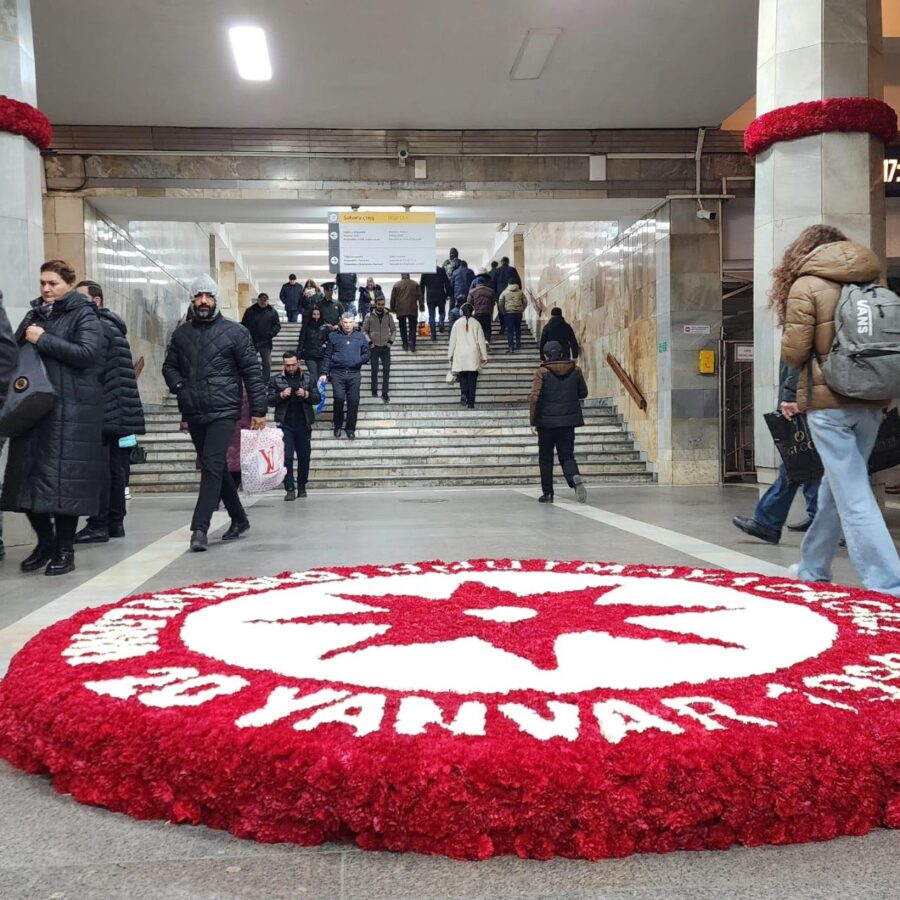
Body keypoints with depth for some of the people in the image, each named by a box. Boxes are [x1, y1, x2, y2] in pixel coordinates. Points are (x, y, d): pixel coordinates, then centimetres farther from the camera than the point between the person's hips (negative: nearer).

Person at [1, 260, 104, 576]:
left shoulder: (83, 314, -1)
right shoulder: (35, 314, 18)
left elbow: (89, 353, -16)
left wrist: (43, 340, -15)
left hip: (71, 408, -6)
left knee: (64, 477, -6)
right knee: (29, 475, 5)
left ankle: (65, 550, 5)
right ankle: (45, 542, 20)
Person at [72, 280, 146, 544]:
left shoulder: (98, 328, -9)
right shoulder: (113, 326, 21)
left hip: (102, 411, -10)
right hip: (118, 412, 10)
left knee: (98, 469, -8)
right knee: (115, 468, 11)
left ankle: (98, 525, -6)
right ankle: (115, 522, 16)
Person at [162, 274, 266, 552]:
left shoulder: (235, 332, -1)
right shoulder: (181, 333, 12)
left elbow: (252, 372, -2)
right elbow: (169, 366, 21)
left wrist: (258, 410, -6)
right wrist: (179, 388, 0)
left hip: (223, 411, -5)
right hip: (193, 413, 5)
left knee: (212, 467, -14)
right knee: (216, 468, 13)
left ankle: (200, 528, -15)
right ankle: (239, 519, 27)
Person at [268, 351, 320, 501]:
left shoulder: (308, 379, 10)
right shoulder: (275, 380, 6)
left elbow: (317, 398, 7)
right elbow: (270, 400, 3)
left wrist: (306, 394, -11)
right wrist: (281, 395, -14)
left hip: (304, 424, 2)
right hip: (285, 425, -1)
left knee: (304, 456, 7)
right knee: (287, 456, -8)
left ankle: (302, 487, 21)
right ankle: (290, 489, -4)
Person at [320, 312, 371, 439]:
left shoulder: (360, 336, 11)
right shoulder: (334, 336, 8)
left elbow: (367, 353, 12)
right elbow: (327, 356, 8)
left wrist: (360, 360, -7)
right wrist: (324, 373, 2)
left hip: (354, 373, 2)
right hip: (337, 373, -1)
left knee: (354, 400, 0)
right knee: (339, 398, -16)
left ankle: (351, 428, 14)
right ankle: (337, 425, 5)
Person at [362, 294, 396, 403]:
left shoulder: (389, 316, 3)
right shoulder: (369, 316, -2)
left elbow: (393, 330, 11)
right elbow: (364, 331, 2)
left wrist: (391, 341, -1)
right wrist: (369, 342, -8)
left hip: (385, 347, 1)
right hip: (374, 347, -1)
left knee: (387, 369, -5)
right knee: (374, 370, 5)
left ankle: (385, 393, -1)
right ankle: (374, 390, 18)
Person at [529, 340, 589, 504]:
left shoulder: (542, 372, -9)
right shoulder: (575, 370, 2)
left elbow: (534, 397, -15)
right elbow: (583, 393, 12)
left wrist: (533, 422, -9)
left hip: (547, 421, -2)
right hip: (568, 421, 3)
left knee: (545, 458, 11)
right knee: (567, 455, 7)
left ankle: (547, 493, 14)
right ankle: (575, 478, -23)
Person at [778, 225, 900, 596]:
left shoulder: (806, 285, -6)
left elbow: (793, 352, -8)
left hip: (829, 401, -6)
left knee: (852, 496, -4)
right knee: (837, 486, 17)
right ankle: (813, 568, 31)